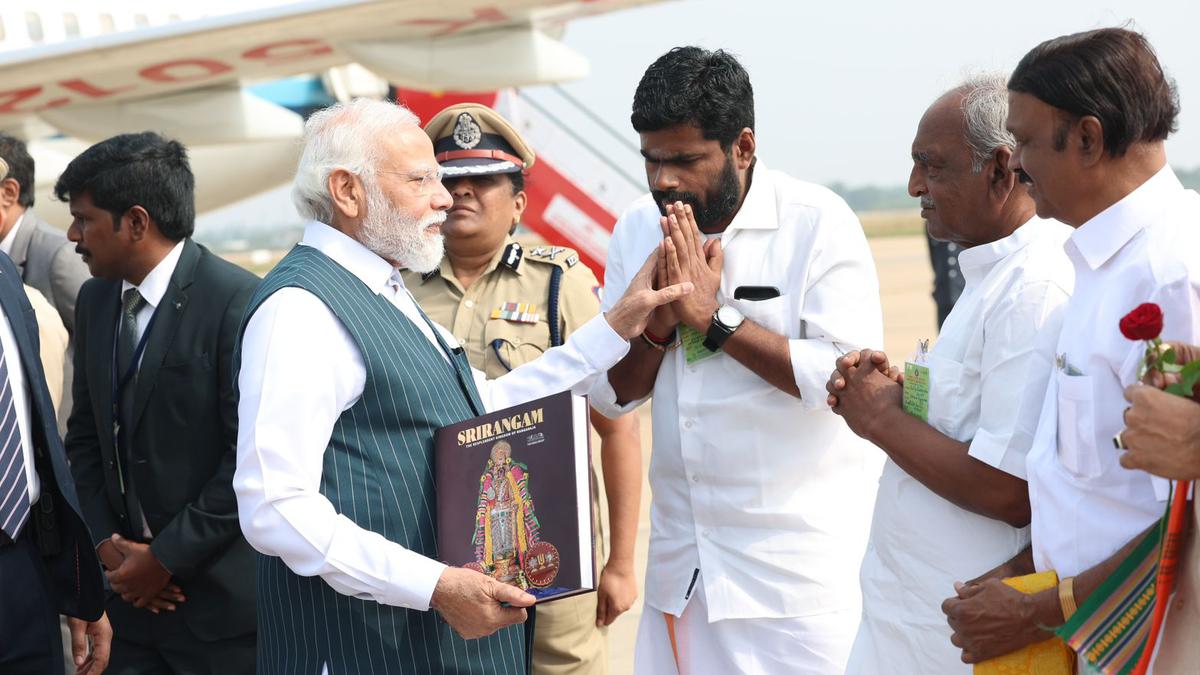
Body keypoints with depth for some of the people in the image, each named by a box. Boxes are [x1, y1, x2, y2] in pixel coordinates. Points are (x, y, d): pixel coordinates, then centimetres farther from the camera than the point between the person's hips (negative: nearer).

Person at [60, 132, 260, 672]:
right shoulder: (95, 301, 9)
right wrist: (106, 541, 2)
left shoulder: (238, 302, -15)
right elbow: (85, 434, 15)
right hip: (135, 590, 6)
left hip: (222, 593, -6)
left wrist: (166, 557, -13)